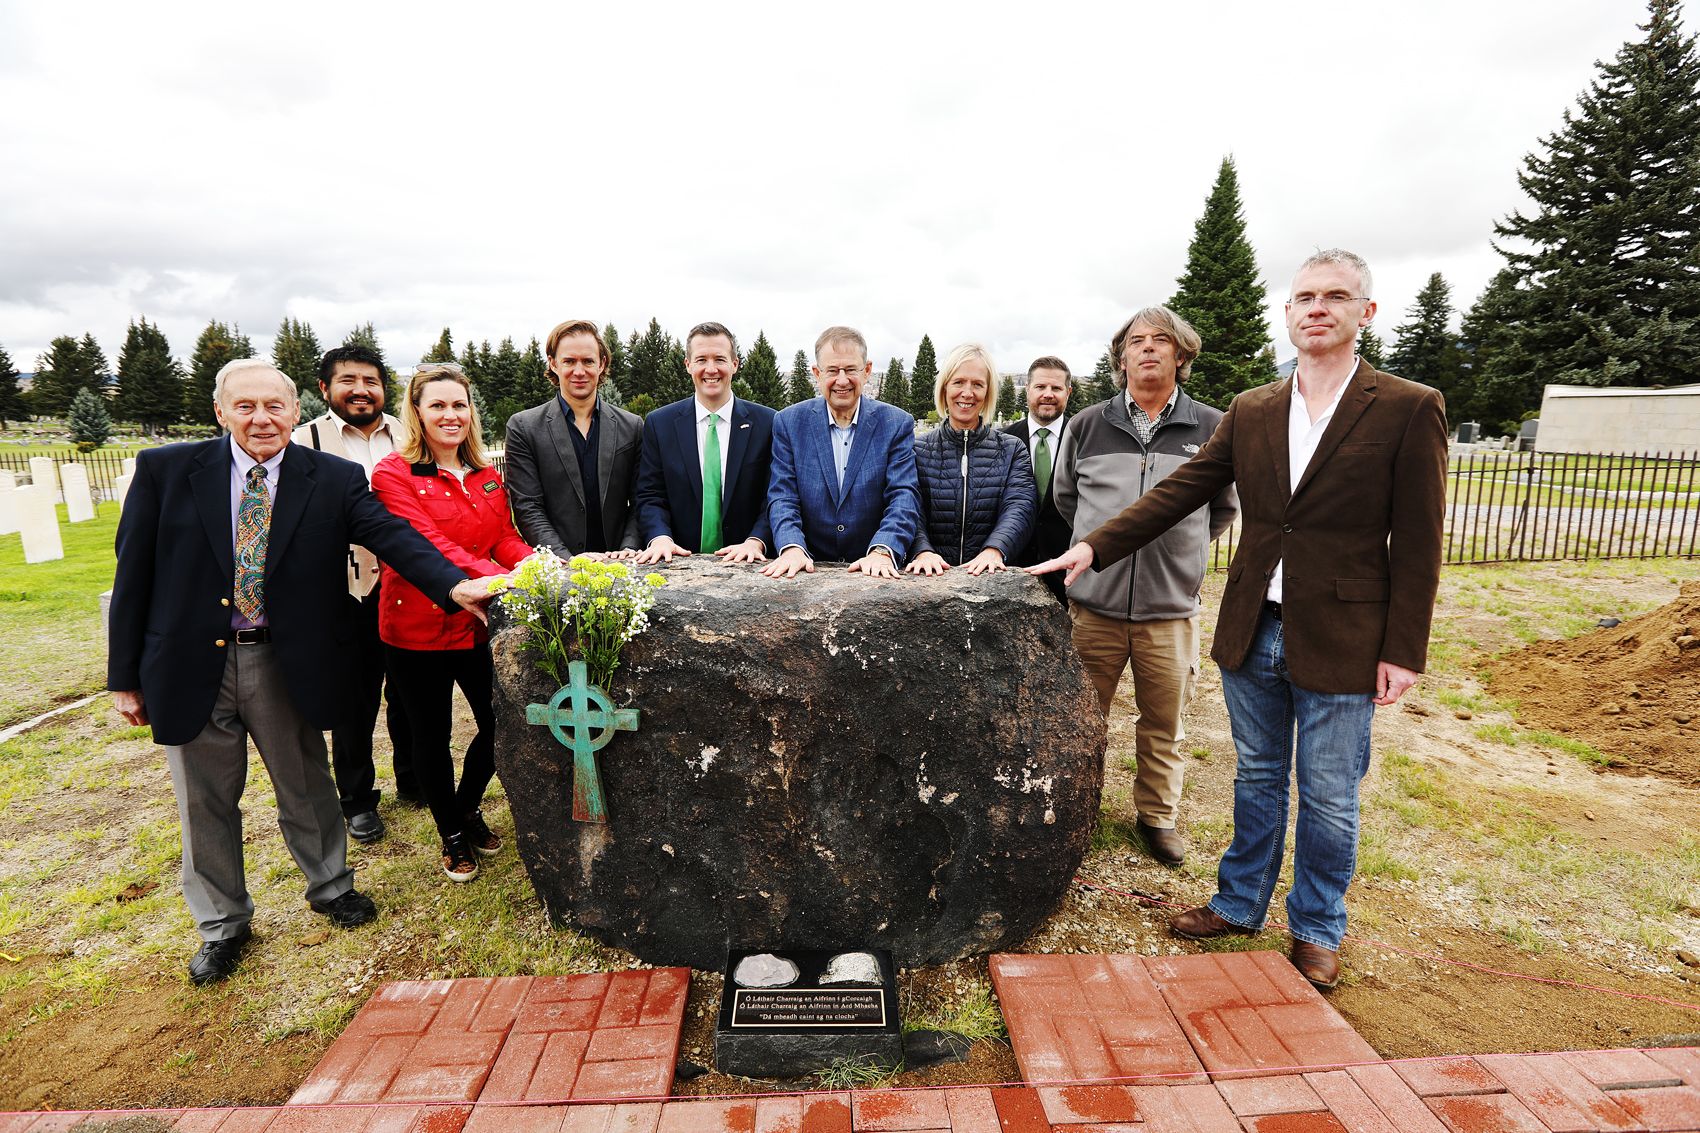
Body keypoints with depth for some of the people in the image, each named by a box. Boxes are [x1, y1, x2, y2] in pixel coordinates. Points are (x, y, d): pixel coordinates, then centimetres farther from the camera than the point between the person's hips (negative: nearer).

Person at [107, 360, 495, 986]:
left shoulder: (334, 480, -6)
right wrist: (125, 676, 0)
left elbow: (393, 536, -18)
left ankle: (330, 885, 41)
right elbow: (133, 574, -1)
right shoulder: (165, 470, -4)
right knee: (206, 801, 15)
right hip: (191, 664, 1)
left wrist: (453, 584, -36)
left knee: (306, 784, 16)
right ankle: (222, 923, 37)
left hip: (287, 663, -1)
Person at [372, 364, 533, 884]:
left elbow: (506, 538, 4)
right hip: (419, 625, -4)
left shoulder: (487, 474, 8)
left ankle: (468, 807, 40)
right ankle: (451, 834, 34)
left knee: (501, 723, 11)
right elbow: (429, 544, -22)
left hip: (480, 623, 5)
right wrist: (504, 580, -36)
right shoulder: (393, 474, -10)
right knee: (432, 737, 12)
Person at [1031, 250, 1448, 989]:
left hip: (1340, 644, -3)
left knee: (1328, 798, 11)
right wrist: (1093, 547, -8)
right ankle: (1239, 903, 36)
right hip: (1252, 633, 4)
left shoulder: (1409, 410, -5)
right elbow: (1178, 492, 1)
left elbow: (1416, 543, -7)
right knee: (1257, 779, 18)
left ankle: (1316, 930, 32)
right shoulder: (1250, 412, 6)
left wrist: (1403, 651, -9)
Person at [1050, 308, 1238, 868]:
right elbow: (1065, 497, 16)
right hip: (1094, 604, 1)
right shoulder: (1087, 426, 3)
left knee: (1164, 726, 14)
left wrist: (1180, 549, 10)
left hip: (1171, 608, 0)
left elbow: (1224, 508, 14)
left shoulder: (1214, 429, 0)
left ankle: (1158, 815, 34)